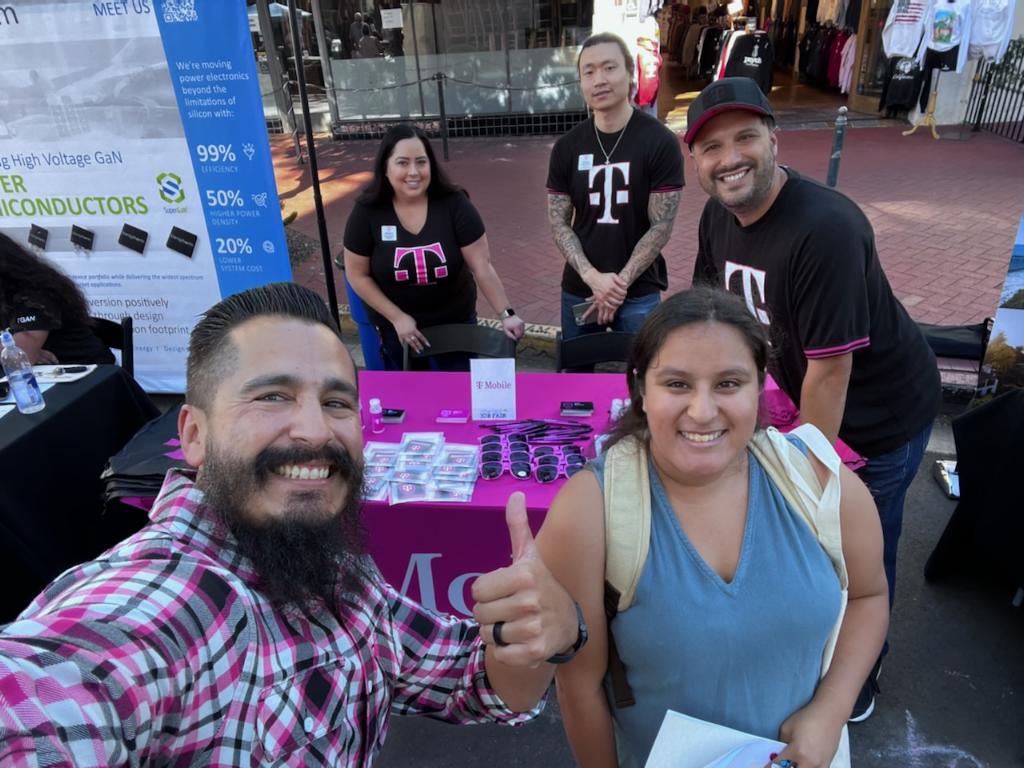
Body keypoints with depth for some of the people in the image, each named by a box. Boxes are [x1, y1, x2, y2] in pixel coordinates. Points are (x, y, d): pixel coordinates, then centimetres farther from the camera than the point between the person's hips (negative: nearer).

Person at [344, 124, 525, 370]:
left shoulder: (454, 204, -18)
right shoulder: (367, 212, -15)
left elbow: (482, 266, -16)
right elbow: (357, 275, -9)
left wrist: (506, 314, -21)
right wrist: (397, 317, -15)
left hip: (455, 320, 0)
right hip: (395, 324, 1)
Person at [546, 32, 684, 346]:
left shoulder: (660, 142, -8)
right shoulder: (566, 148, 1)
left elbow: (661, 226, -9)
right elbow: (558, 223, 0)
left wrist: (620, 283, -14)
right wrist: (593, 277, -15)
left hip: (639, 293, -3)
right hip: (578, 290, 3)